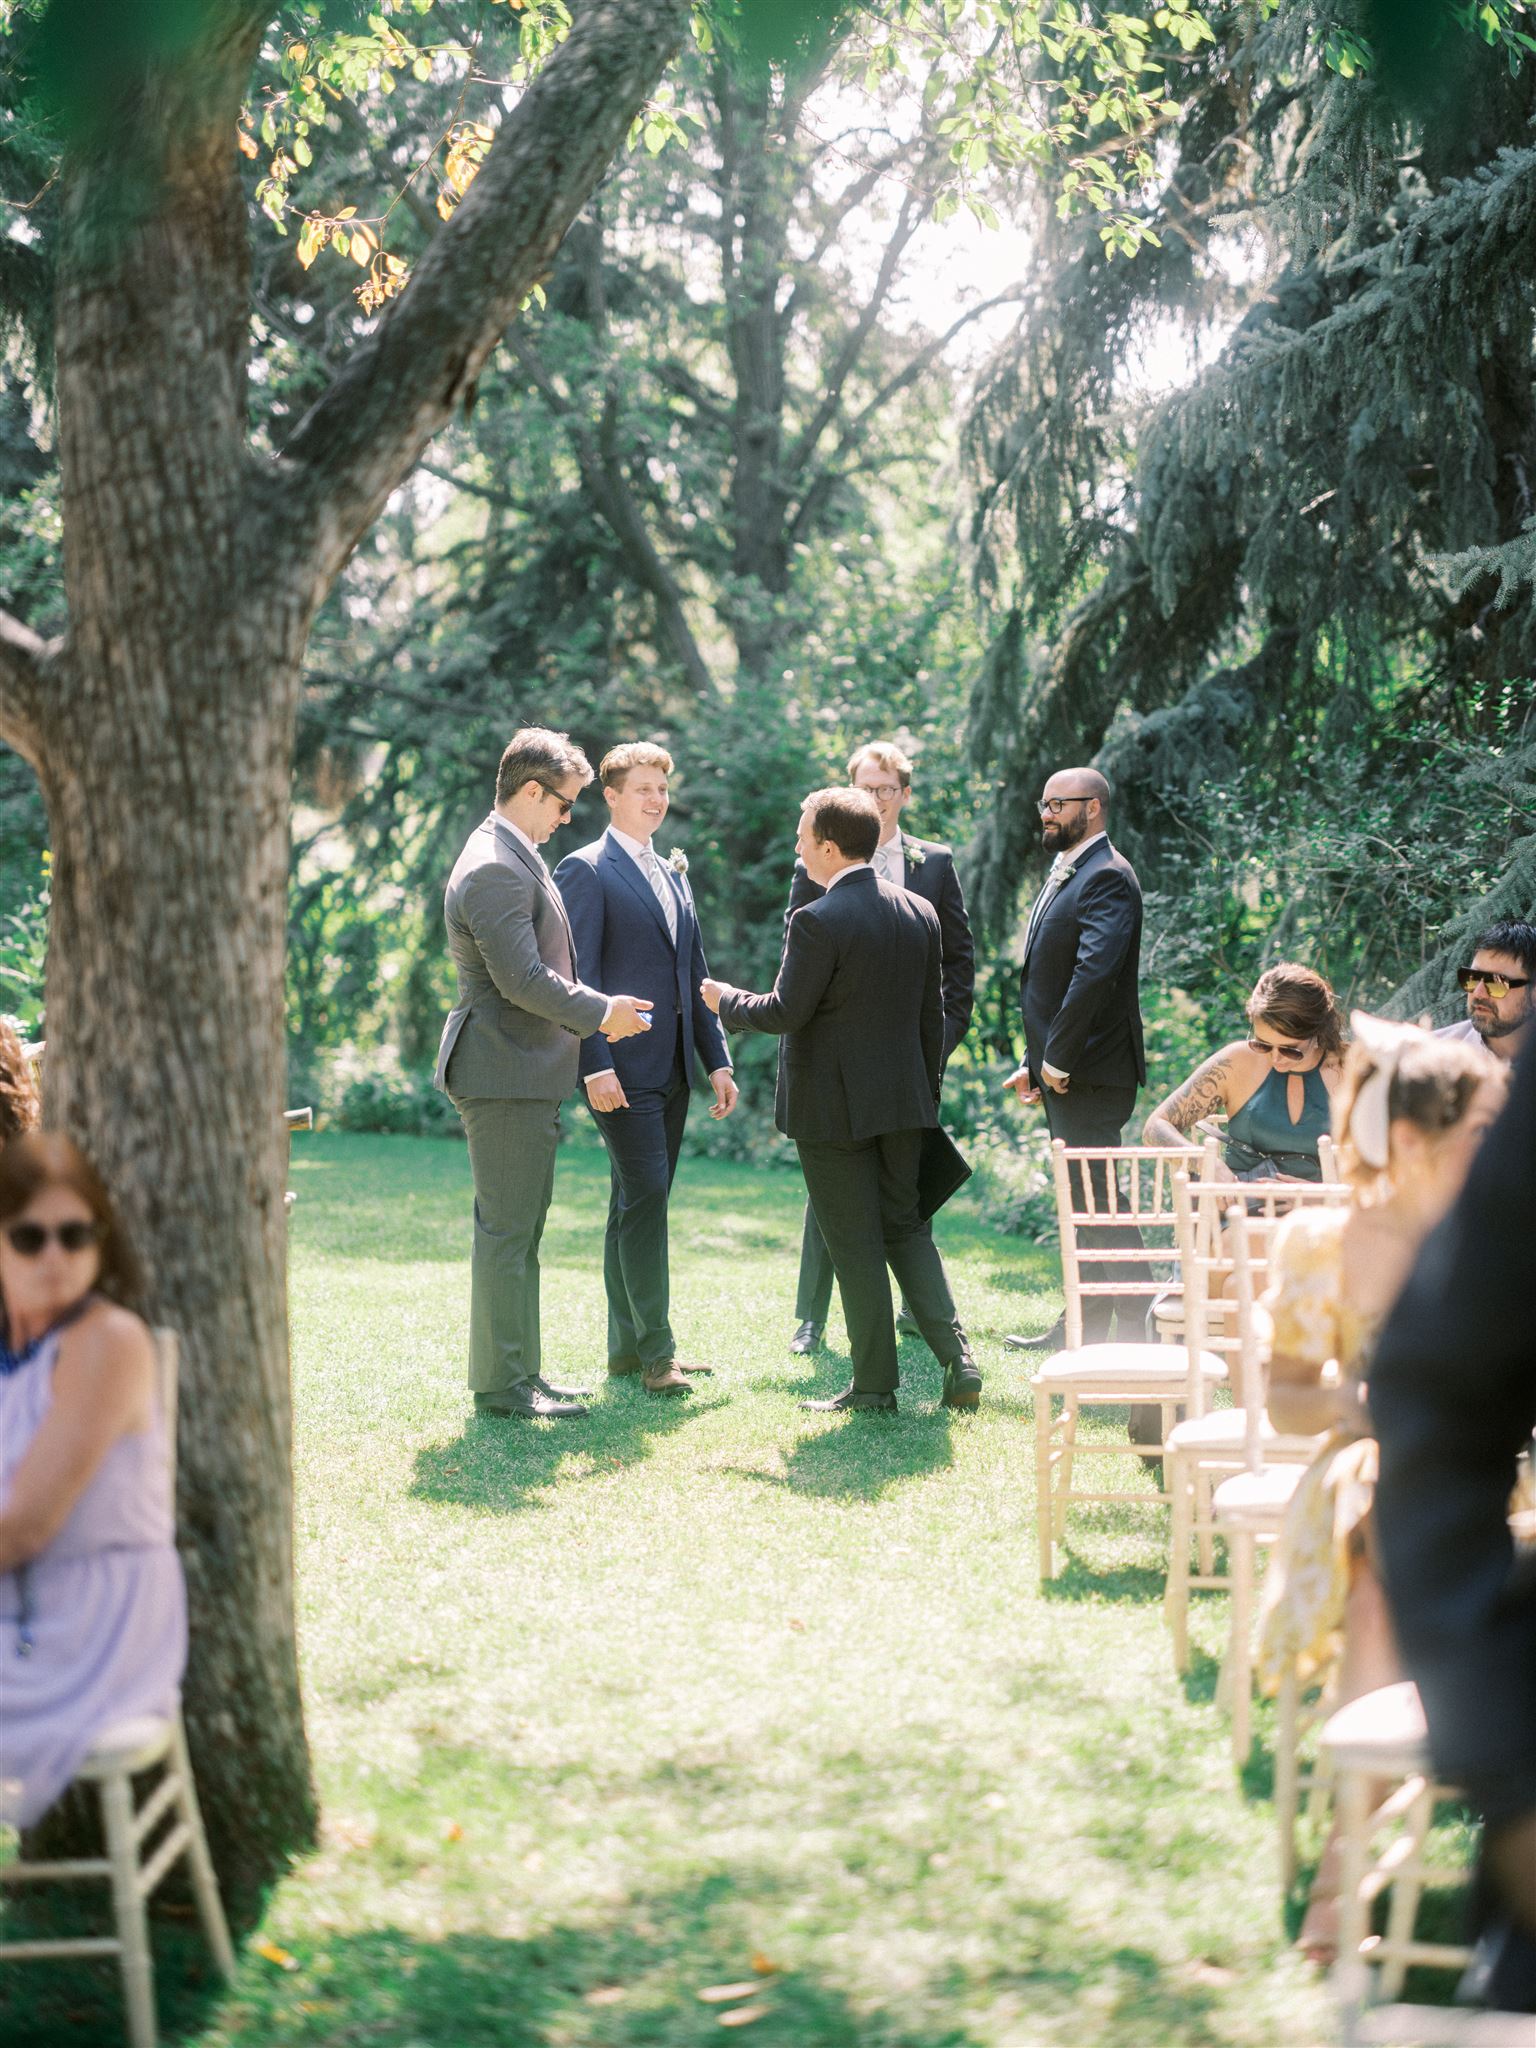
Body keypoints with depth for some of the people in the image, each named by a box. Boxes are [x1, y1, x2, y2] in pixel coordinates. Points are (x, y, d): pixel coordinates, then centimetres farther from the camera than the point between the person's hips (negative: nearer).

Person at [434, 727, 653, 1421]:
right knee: (506, 1230, -5)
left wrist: (592, 1010, 14)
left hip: (526, 1074, 11)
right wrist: (601, 1013, -10)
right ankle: (501, 1386, 0)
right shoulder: (494, 870, -18)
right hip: (505, 1075, -11)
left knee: (520, 1229, 15)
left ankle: (517, 1372, 23)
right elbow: (523, 980, -22)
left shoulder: (515, 858, 16)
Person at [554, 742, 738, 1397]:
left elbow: (695, 977, 21)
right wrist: (596, 1065, -20)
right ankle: (655, 1351, -8)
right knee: (645, 1195, -11)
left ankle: (628, 1345, 15)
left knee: (638, 1204, 10)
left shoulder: (673, 876, 19)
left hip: (672, 1067, 8)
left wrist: (717, 1061, 14)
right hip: (622, 1069, -8)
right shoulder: (586, 870, -5)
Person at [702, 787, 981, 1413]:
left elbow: (786, 1012, -16)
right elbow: (932, 1013, 9)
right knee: (906, 1226, 16)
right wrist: (926, 1091, 18)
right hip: (903, 1100, 6)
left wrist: (726, 1000, 3)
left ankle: (874, 1383, 9)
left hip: (833, 1105, -6)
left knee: (855, 1244, 2)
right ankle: (956, 1358, 4)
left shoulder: (817, 921, -17)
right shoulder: (919, 912, 4)